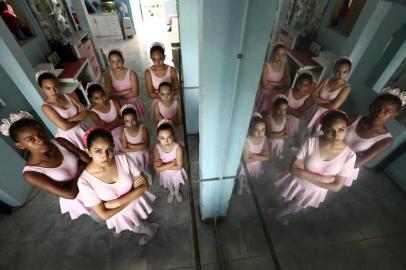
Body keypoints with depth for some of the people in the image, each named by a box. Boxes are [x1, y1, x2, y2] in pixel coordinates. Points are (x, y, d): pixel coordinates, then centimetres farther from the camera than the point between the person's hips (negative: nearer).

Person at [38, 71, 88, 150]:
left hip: (81, 131, 4)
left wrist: (70, 120, -18)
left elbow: (85, 112, -7)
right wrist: (79, 119, -9)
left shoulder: (68, 96, -2)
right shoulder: (46, 106, -14)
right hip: (67, 137, -4)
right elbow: (64, 126, -21)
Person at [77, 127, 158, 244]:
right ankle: (151, 228, 60)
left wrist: (119, 201, -29)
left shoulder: (123, 159, -27)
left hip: (138, 203, 1)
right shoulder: (85, 181, -29)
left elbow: (145, 185, -20)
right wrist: (133, 192, -23)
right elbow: (104, 215, -22)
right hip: (119, 215, 0)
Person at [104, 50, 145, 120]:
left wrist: (117, 95, -16)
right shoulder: (108, 75, -12)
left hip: (133, 103, -1)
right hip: (120, 105, 2)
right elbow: (109, 94, -16)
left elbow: (135, 93, -21)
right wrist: (126, 91, -24)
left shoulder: (131, 73, -19)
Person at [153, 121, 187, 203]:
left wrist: (163, 165, -30)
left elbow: (179, 166, -29)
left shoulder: (177, 148, -35)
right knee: (169, 185, 33)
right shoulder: (157, 148, -30)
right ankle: (171, 192, 67)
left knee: (176, 184, 32)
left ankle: (177, 192, 66)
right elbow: (157, 168, -28)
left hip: (176, 173, -1)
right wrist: (172, 163, -34)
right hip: (164, 174, 1)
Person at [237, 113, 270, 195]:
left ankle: (246, 184, 63)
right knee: (242, 177, 26)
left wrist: (253, 155, -31)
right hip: (246, 165, -4)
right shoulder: (247, 141, -35)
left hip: (256, 165, 4)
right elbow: (246, 160, -29)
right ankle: (240, 186, 57)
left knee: (249, 178, 32)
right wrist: (260, 156, -24)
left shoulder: (264, 139, -22)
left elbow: (267, 156, -20)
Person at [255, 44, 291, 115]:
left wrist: (271, 83, -18)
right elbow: (265, 85, -22)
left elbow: (287, 84, -9)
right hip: (265, 94, -3)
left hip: (275, 95, 3)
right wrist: (279, 84, -10)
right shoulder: (267, 66, -18)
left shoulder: (285, 67, -5)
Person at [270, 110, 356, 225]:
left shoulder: (349, 155, -25)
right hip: (297, 184, -2)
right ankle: (279, 214, 61)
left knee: (295, 208, 29)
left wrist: (305, 174, -24)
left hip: (316, 192, 2)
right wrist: (322, 178, -29)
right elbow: (293, 169, -26)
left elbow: (336, 187, -19)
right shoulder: (311, 142, -28)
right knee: (288, 204, 27)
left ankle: (278, 214, 60)